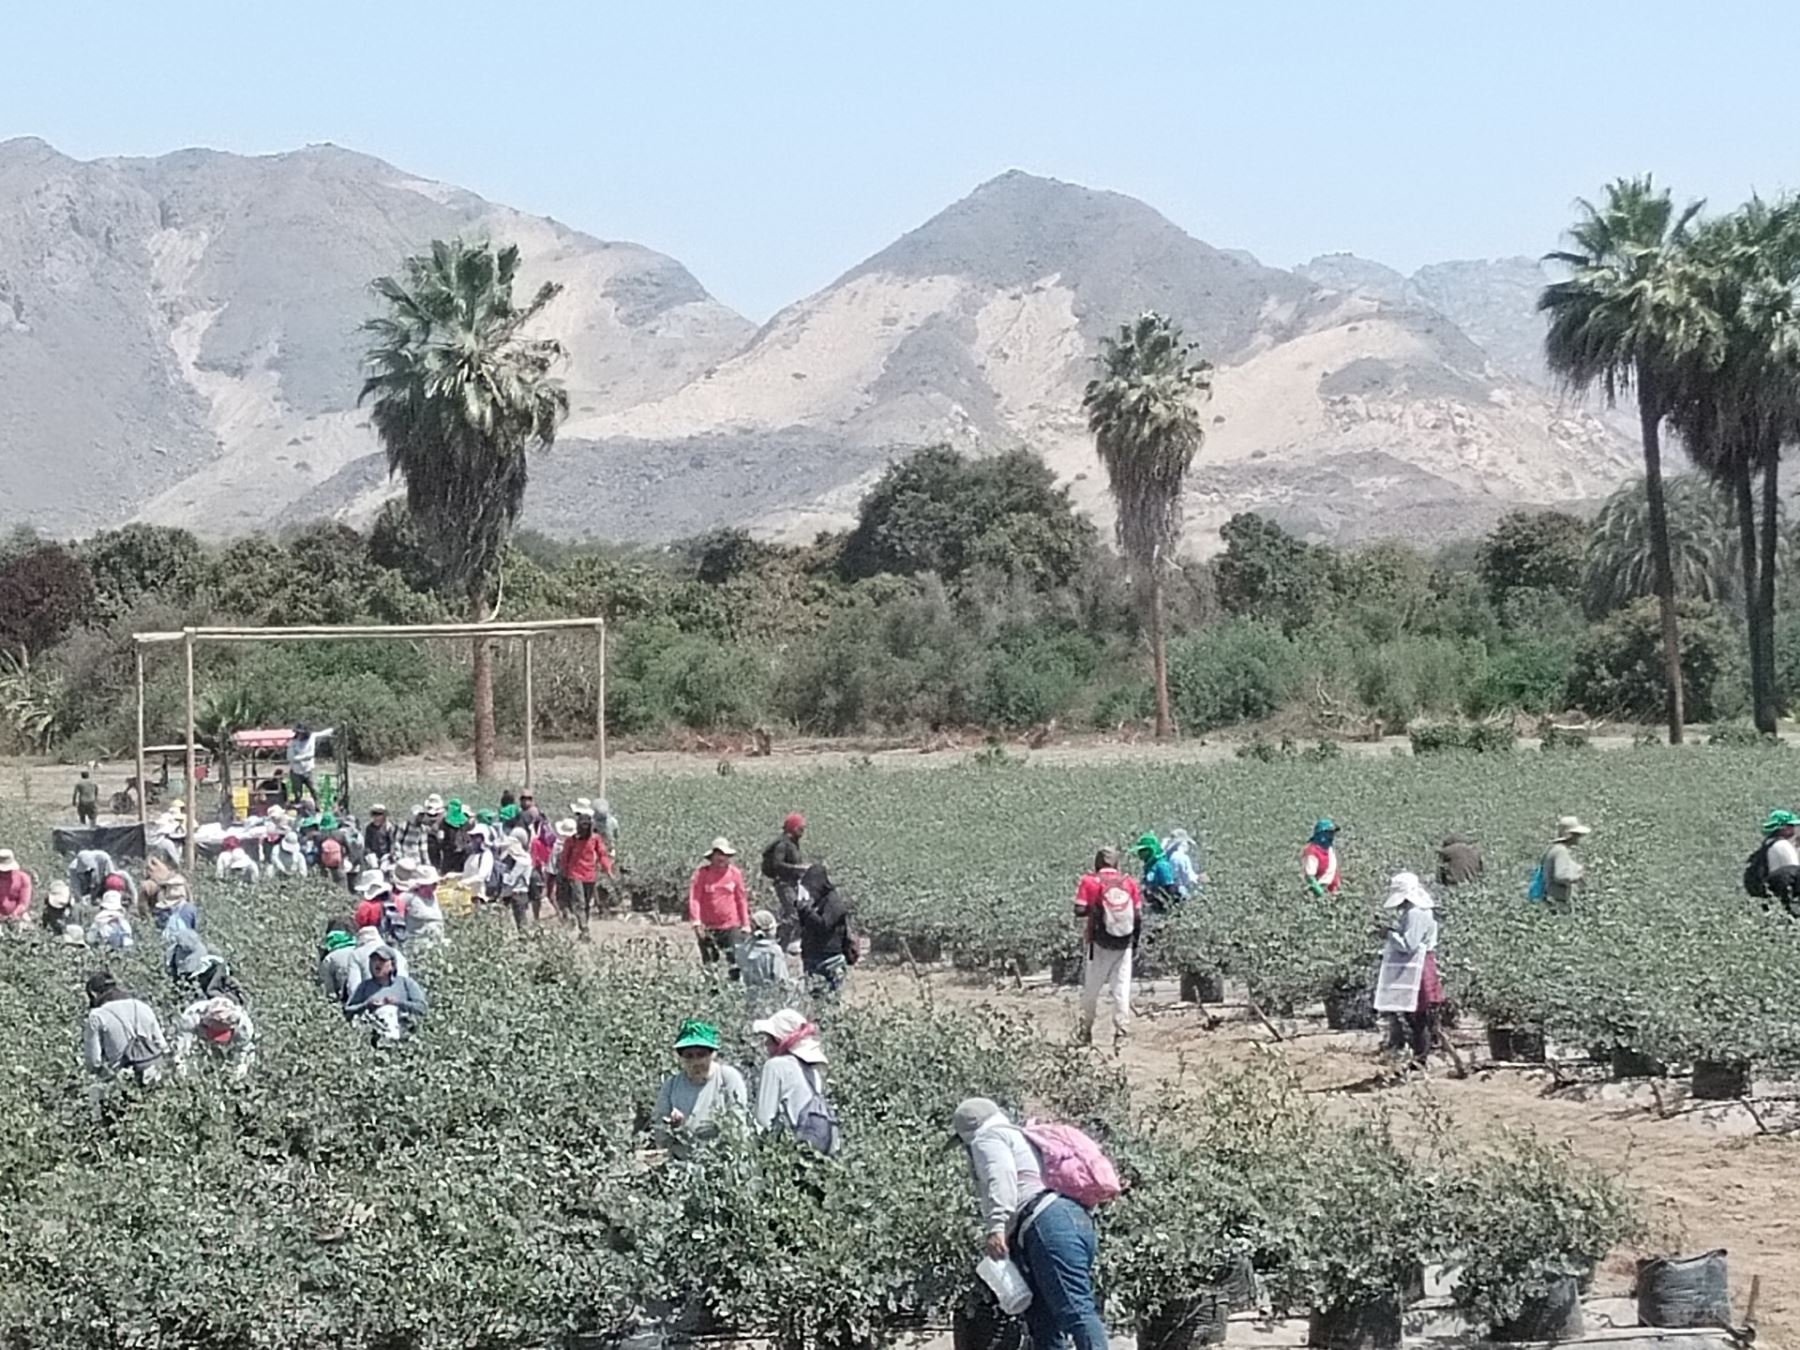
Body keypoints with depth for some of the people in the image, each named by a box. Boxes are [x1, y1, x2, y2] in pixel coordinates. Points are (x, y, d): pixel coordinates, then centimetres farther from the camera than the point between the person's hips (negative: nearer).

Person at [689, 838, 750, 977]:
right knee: (709, 963, 6)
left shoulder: (734, 873, 3)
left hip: (731, 926, 1)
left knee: (737, 959, -5)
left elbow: (741, 899, 9)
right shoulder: (702, 873, -4)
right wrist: (696, 922, -17)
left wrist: (745, 924, 8)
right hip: (708, 927, -1)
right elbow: (694, 898, -6)